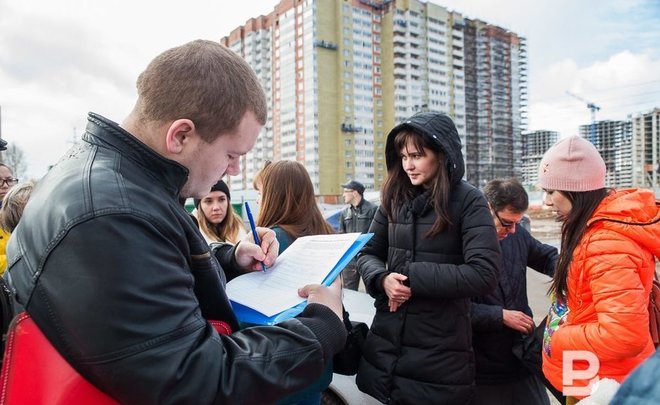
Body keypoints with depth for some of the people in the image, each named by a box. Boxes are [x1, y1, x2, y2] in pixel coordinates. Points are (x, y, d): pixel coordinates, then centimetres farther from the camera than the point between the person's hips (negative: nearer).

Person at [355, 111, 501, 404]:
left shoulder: (468, 202, -10)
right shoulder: (395, 198, 4)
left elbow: (483, 275, -19)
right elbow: (367, 254, 8)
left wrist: (413, 276, -19)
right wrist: (383, 279, -14)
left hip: (440, 352, -4)